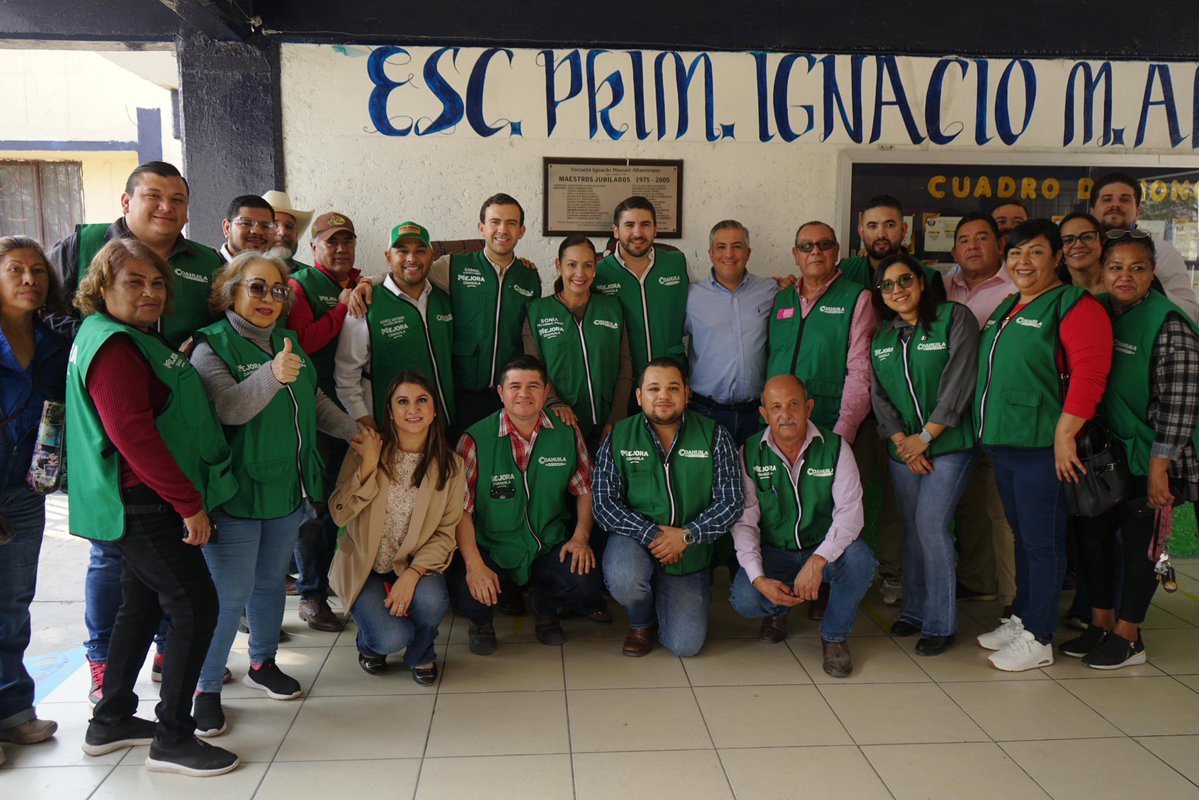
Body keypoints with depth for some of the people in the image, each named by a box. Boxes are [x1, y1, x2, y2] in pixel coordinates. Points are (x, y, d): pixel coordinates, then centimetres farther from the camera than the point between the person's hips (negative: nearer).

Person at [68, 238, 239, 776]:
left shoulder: (135, 341, 16)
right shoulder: (113, 345, -16)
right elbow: (133, 434, -24)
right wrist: (190, 502, -21)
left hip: (143, 504, 10)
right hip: (144, 506, -10)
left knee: (143, 605, 18)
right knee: (195, 606, -6)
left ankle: (110, 722, 32)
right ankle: (173, 740, 5)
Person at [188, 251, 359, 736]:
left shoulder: (288, 342, 9)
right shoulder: (212, 345, -11)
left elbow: (315, 401, 21)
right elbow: (227, 407, -27)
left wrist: (356, 432, 19)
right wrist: (272, 376, -41)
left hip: (288, 489, 6)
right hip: (236, 492, -6)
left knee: (270, 581, 19)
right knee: (230, 594, -1)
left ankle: (263, 664, 37)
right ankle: (206, 689, 16)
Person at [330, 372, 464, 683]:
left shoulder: (450, 465, -4)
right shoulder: (364, 450, -8)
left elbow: (445, 533, -6)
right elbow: (339, 514, -16)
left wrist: (413, 573, -21)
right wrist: (368, 465, -25)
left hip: (416, 565, 1)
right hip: (364, 567, -1)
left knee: (431, 601, -31)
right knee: (391, 638, -23)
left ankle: (421, 655, 6)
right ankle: (369, 644, 17)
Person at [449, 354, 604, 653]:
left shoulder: (567, 434, -1)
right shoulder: (475, 440, -10)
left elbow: (585, 489, 9)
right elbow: (461, 508, -11)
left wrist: (581, 536, -6)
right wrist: (474, 564, -20)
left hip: (550, 544, 2)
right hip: (490, 546, -2)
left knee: (584, 583, -24)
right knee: (468, 595, -28)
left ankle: (546, 611, 16)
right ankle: (481, 622, 15)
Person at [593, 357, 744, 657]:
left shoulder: (714, 436, -3)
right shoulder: (619, 438, -4)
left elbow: (730, 501, -6)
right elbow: (604, 503, -8)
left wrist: (686, 535, -19)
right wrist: (652, 534, -20)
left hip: (690, 552, 1)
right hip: (634, 540, 0)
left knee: (686, 645, -9)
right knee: (623, 580, -35)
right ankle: (641, 622, 4)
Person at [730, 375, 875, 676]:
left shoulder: (835, 448, -9)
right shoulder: (749, 453, -7)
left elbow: (849, 513, -17)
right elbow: (744, 521, -10)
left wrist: (818, 561, -33)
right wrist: (759, 579, -23)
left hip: (823, 551, 0)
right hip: (772, 552, 0)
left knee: (860, 558, -32)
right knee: (745, 599, -28)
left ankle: (835, 636, -2)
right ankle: (777, 612, 15)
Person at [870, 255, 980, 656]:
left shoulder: (954, 318, -5)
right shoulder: (881, 337, 12)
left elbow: (959, 381, -12)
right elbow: (879, 395, 7)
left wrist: (926, 436, -13)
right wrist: (903, 442, -6)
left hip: (949, 443, -5)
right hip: (903, 447, 5)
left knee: (931, 526, -11)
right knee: (912, 528, 9)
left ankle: (940, 623, 1)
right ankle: (913, 611, 22)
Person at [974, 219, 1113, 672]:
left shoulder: (1075, 306, -10)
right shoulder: (1007, 308, 16)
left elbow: (1088, 375, -20)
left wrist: (1064, 435, -23)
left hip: (1042, 446, -8)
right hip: (1003, 443, 8)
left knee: (1042, 541, 1)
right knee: (1022, 535, 18)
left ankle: (1038, 639, 12)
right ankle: (1021, 618, 31)